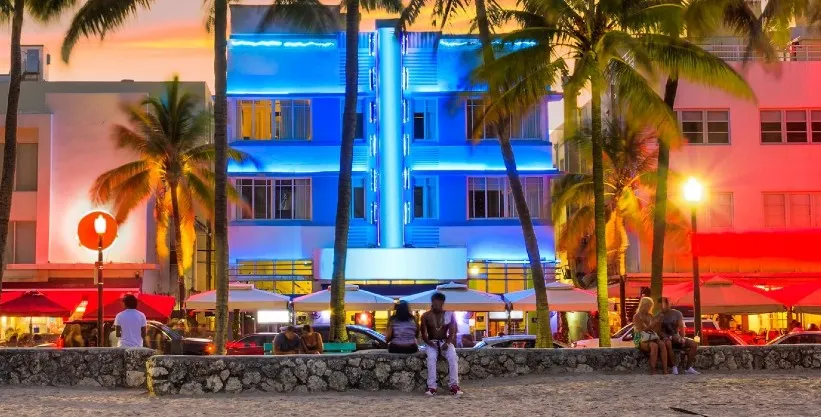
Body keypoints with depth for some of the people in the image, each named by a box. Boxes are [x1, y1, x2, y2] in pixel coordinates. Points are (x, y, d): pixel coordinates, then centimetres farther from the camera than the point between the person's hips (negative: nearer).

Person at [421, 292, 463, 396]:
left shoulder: (449, 314, 2)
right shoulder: (426, 316, 0)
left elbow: (452, 333, -3)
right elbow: (424, 335, -2)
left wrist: (447, 343, -22)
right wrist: (430, 343, -21)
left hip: (445, 342, 1)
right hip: (432, 343, -1)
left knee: (453, 357, -32)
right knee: (431, 357, -35)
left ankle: (454, 385, -31)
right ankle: (431, 387, -37)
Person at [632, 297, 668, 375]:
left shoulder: (650, 316, 16)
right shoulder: (636, 317, -1)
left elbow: (655, 329, 20)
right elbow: (641, 330, -11)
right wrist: (652, 325, -17)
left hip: (652, 338, 5)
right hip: (642, 340, -5)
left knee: (662, 344, -28)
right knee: (654, 345, -36)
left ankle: (665, 369, -38)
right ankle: (652, 370, -36)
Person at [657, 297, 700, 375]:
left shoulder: (677, 313, 5)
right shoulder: (659, 316, -2)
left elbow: (681, 327, -5)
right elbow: (659, 331, -11)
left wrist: (682, 338, -24)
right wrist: (670, 337, -27)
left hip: (677, 338, 4)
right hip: (666, 338, -4)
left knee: (694, 344, -18)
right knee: (668, 343, -40)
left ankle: (688, 367, -16)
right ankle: (674, 367, -34)